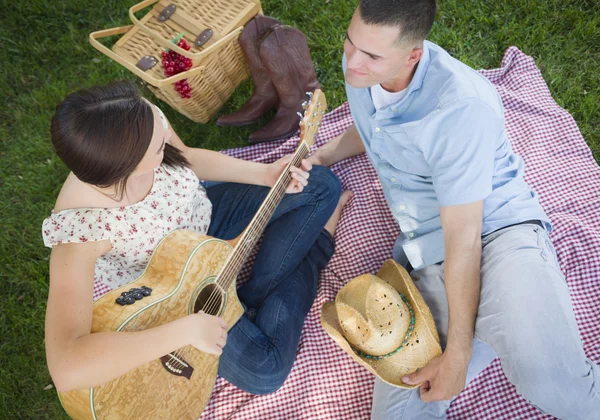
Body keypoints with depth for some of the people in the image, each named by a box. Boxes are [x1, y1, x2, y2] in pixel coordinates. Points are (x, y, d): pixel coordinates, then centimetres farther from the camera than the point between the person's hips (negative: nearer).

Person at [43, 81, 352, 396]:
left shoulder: (143, 125, -26)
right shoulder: (77, 229, -39)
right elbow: (66, 369, -44)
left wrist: (264, 174, -11)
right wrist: (186, 329, -43)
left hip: (203, 218, 5)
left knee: (323, 185, 4)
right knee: (265, 370, -16)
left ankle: (250, 300, 7)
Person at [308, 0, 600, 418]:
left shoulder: (460, 107, -23)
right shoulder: (361, 67, 0)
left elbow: (464, 240, -21)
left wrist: (458, 353, -16)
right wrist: (317, 158, 11)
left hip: (498, 231, -5)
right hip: (426, 254, 5)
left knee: (552, 386, -33)